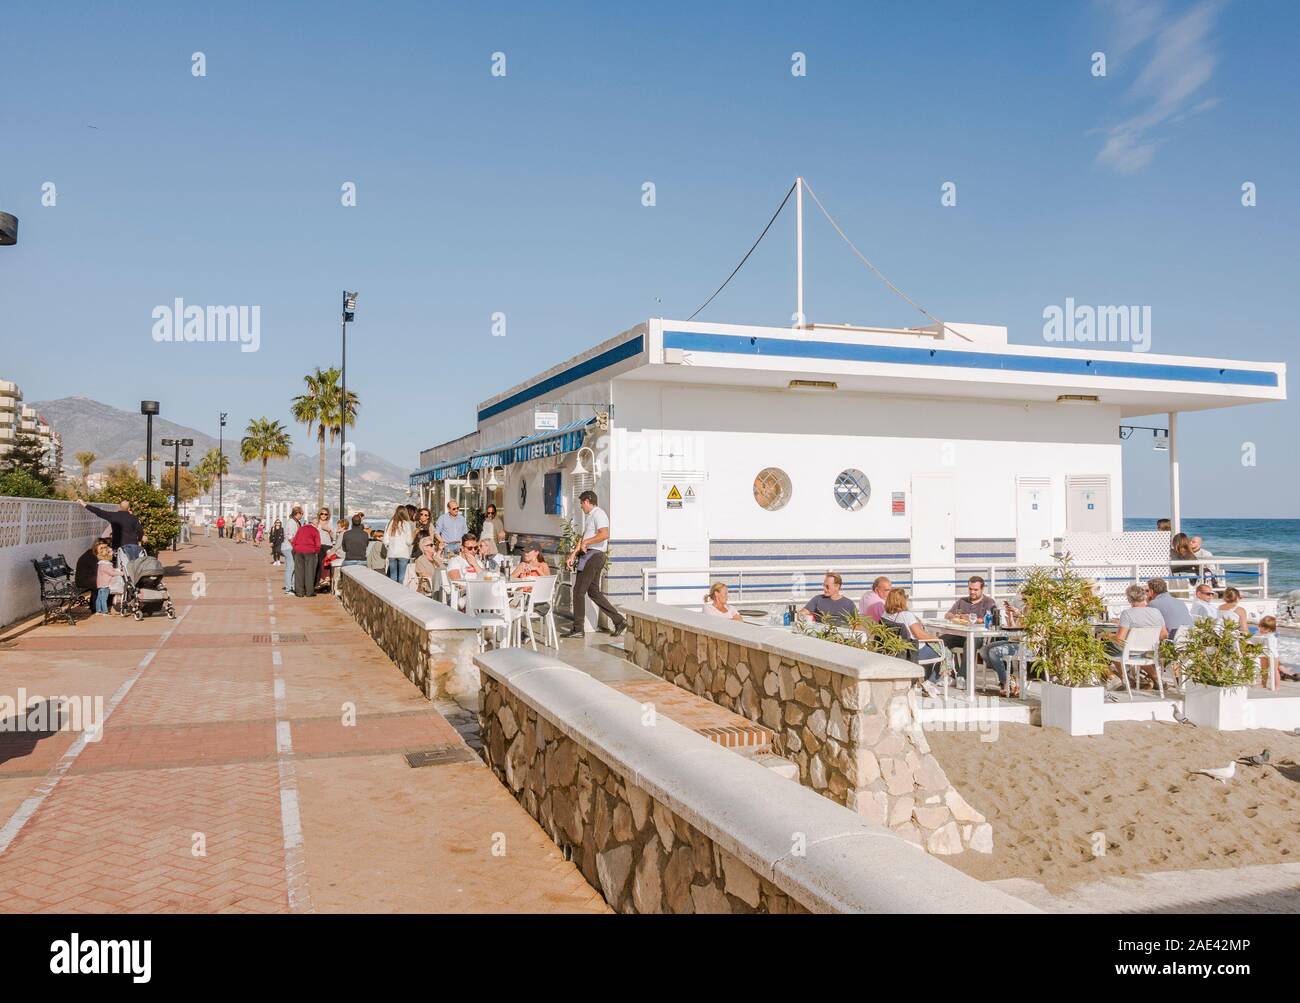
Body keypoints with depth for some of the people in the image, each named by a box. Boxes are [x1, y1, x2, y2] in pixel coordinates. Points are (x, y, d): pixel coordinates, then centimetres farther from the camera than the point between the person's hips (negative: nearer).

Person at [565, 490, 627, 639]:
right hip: (588, 556, 10)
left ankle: (578, 629, -2)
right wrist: (573, 555, 17)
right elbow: (583, 537, 23)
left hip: (594, 555, -10)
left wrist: (585, 542, -19)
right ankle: (619, 621, 12)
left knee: (579, 591, -7)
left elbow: (604, 534, -27)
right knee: (594, 592, 10)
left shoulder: (598, 514, -11)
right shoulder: (589, 516, 22)